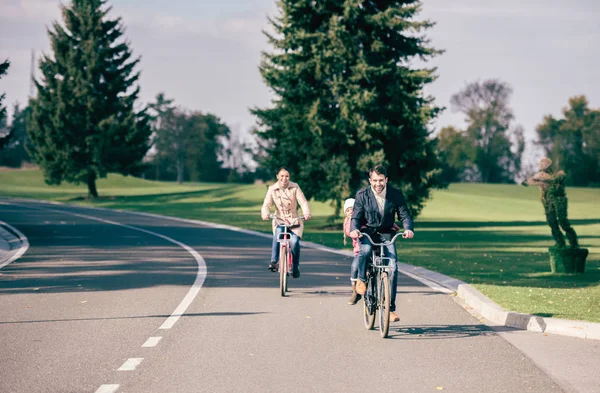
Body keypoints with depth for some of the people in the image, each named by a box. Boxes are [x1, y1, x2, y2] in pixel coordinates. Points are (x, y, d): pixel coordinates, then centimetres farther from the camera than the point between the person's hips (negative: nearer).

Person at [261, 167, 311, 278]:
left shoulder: (295, 187, -4)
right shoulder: (272, 189, -2)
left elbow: (303, 202, -12)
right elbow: (266, 204, -11)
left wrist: (306, 213, -33)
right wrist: (265, 214, -34)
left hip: (294, 220, 0)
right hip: (279, 220, 0)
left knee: (294, 241, -22)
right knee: (277, 235, -33)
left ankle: (295, 266, 0)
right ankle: (273, 261, -25)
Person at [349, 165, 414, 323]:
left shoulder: (396, 194, -4)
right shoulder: (362, 195, -6)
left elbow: (405, 215, -3)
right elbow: (356, 217, -7)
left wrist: (408, 229, -25)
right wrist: (354, 230, -30)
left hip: (386, 234, 1)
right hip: (367, 232, -1)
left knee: (393, 267, -16)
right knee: (365, 250, -37)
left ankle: (391, 308, -8)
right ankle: (362, 279, -6)